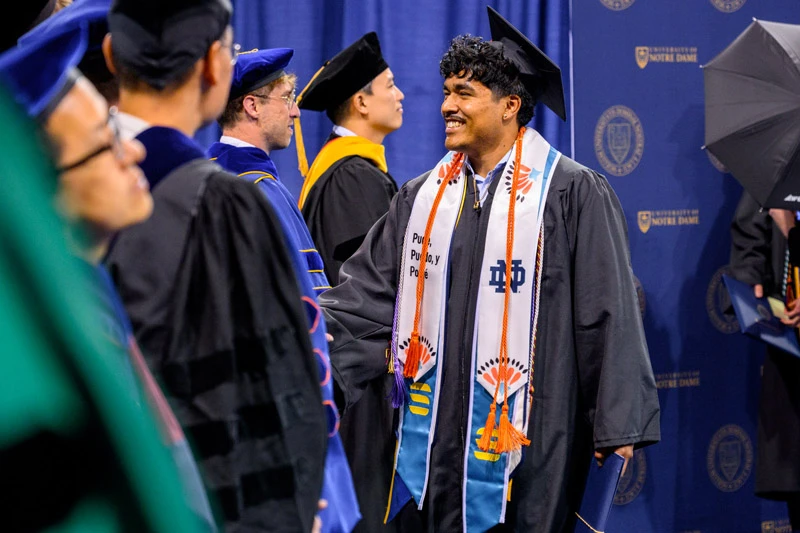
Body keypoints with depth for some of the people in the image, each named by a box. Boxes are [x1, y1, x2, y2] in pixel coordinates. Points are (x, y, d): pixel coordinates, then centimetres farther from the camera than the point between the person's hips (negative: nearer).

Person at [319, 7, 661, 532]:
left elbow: (609, 314, -7)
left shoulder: (571, 193, -5)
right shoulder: (423, 197, 11)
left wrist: (617, 424, -10)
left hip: (526, 437, -5)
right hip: (435, 433, 5)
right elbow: (369, 293, 10)